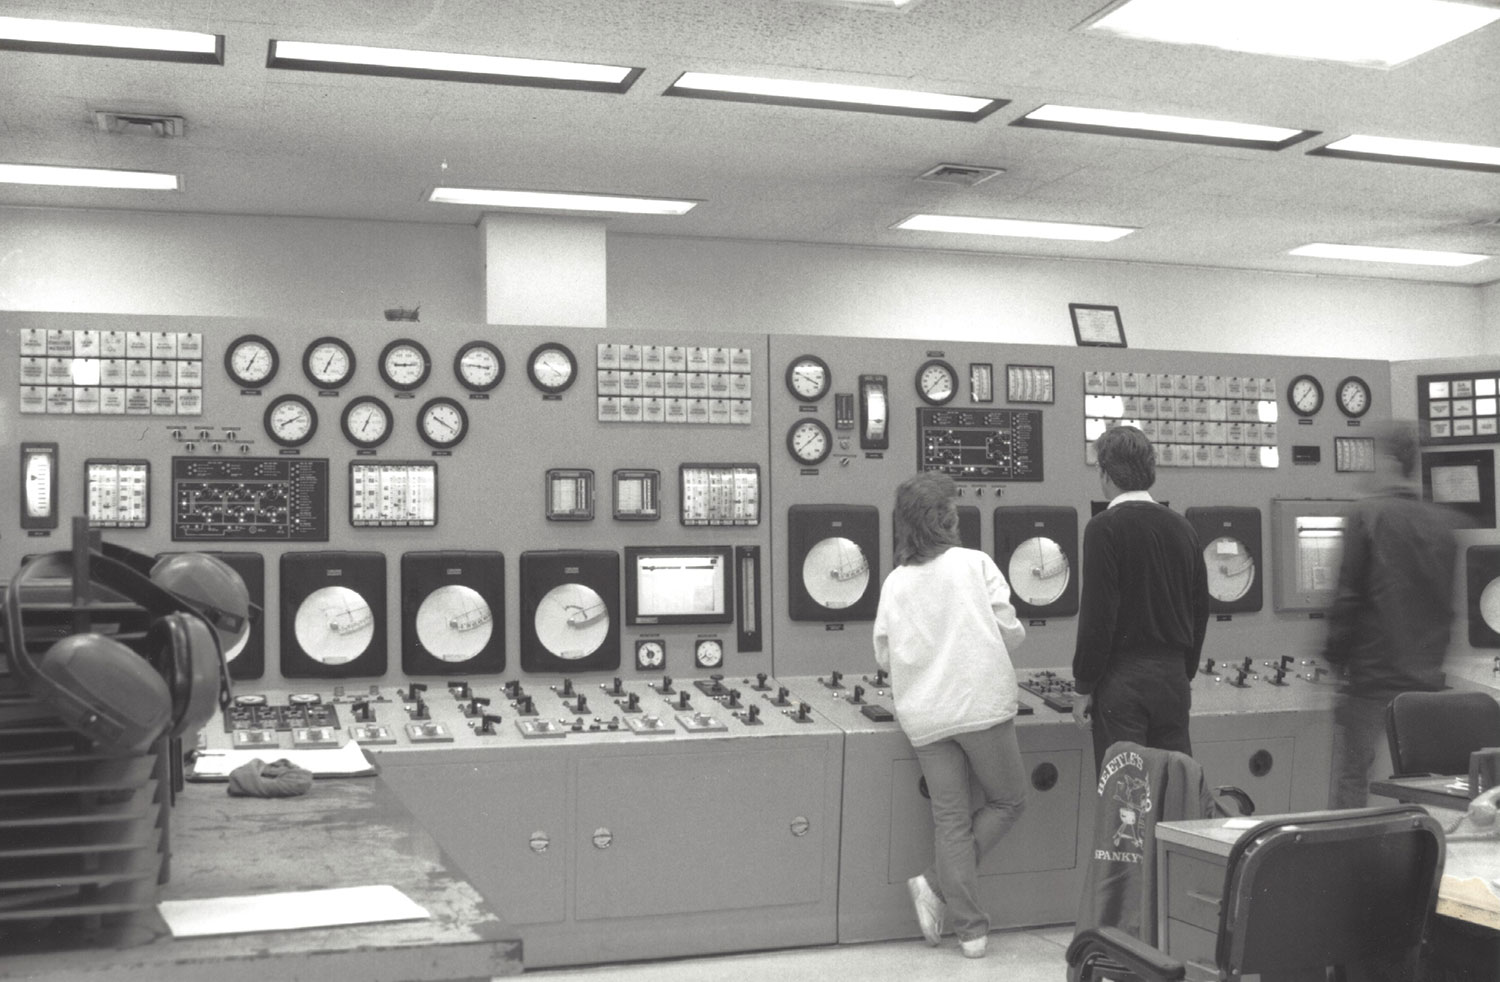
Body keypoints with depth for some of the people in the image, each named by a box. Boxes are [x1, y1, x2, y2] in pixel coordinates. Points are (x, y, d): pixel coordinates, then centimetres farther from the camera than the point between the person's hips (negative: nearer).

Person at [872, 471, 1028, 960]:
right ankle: (937, 884, 1)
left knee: (950, 818, 9)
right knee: (1007, 800, 13)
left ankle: (970, 928, 7)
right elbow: (1010, 633, -3)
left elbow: (884, 656, 11)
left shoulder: (894, 581, 6)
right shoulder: (975, 564, -3)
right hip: (982, 704, -4)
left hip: (923, 715, 4)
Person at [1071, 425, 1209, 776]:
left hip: (1122, 679, -6)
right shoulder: (1182, 527, 8)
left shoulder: (1105, 527, -10)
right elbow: (1200, 610, 14)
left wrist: (1083, 687, -7)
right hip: (1173, 676, 6)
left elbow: (1097, 615, -14)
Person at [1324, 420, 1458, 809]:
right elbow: (1451, 598, 12)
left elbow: (1348, 593, -10)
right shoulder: (1444, 521, 6)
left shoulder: (1364, 514, -8)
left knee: (1350, 777, 2)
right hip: (1428, 678, 5)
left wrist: (1334, 656, -1)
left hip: (1373, 675, -5)